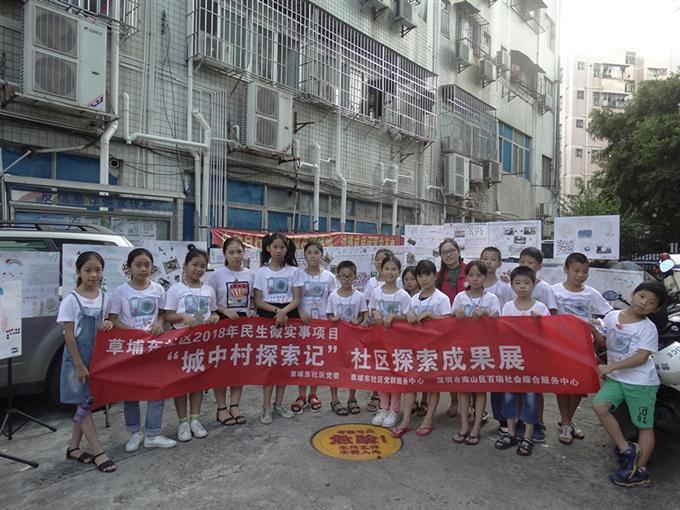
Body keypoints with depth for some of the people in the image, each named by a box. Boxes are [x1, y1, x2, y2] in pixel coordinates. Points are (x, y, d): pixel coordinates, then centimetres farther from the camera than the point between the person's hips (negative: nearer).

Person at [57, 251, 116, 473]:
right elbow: (69, 335, -12)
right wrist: (79, 365, -14)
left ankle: (73, 447, 26)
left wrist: (109, 325, -12)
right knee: (84, 404, -1)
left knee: (86, 403, 12)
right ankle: (98, 452, 3)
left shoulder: (104, 298, 2)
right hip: (77, 358, -5)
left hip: (98, 357, 5)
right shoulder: (71, 300, -11)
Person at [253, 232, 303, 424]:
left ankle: (279, 404, 21)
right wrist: (277, 310, -17)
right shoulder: (261, 272, 1)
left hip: (289, 318, 1)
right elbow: (258, 301, -3)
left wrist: (284, 312, -19)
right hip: (267, 318, -1)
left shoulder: (293, 271, 2)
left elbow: (296, 299, -2)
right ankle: (267, 407, 9)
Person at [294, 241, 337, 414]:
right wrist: (301, 311, -20)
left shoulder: (329, 277, 2)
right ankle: (301, 396, 13)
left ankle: (313, 395, 21)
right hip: (302, 320, -1)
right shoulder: (298, 275, -1)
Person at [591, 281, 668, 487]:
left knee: (644, 425, 6)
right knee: (599, 405, -13)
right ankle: (626, 449, 4)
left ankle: (640, 471, 18)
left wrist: (610, 367, -21)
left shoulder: (648, 328, -11)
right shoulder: (612, 316, 1)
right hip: (615, 378, 4)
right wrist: (594, 331, -8)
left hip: (641, 382, -4)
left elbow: (641, 358, -17)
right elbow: (605, 342, 13)